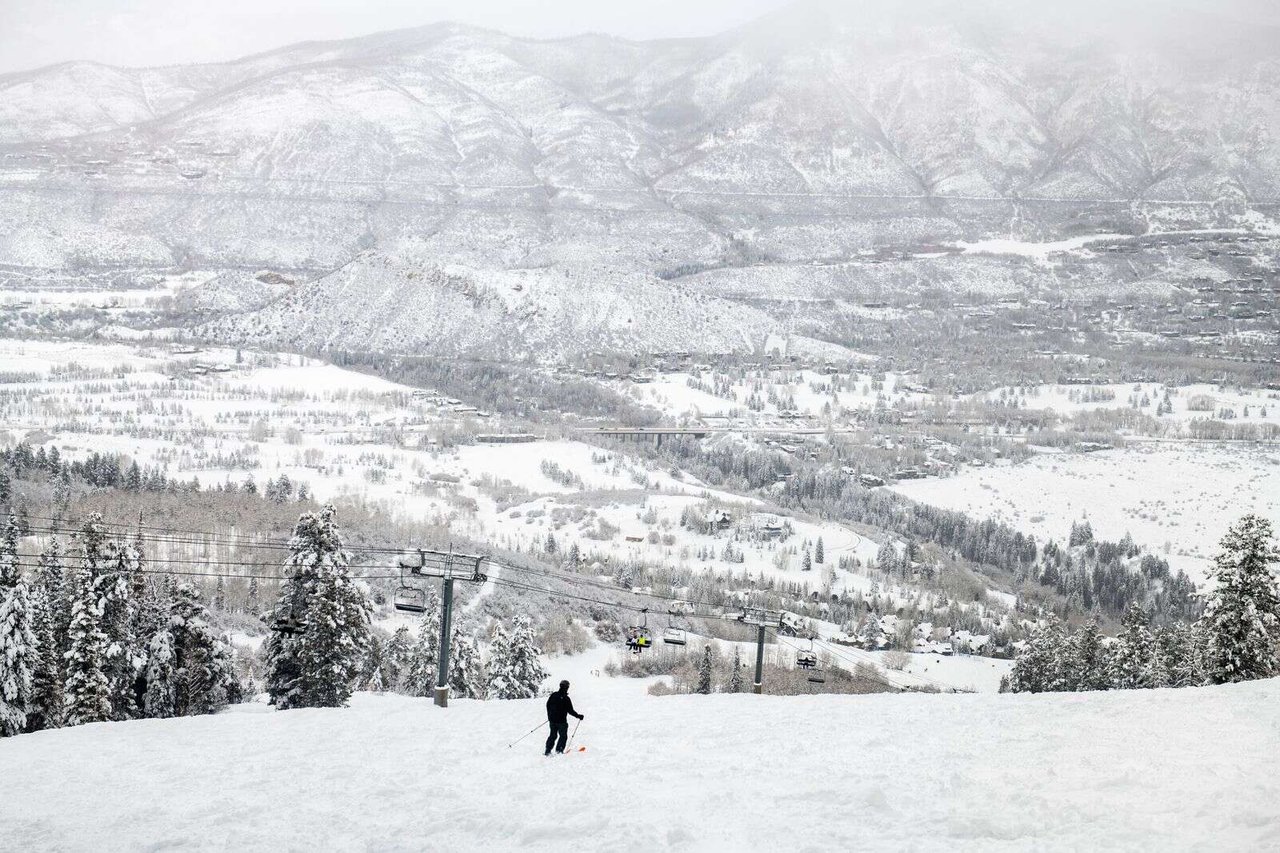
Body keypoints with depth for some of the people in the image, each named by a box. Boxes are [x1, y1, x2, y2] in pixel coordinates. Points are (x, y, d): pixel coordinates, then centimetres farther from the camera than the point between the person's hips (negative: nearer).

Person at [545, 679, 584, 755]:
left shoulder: (553, 695, 0)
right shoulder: (566, 699, -17)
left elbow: (548, 705, 11)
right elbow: (570, 711, -14)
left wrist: (550, 716, 24)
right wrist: (579, 716, -1)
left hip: (552, 720, 6)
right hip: (561, 721, -6)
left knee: (553, 735, 17)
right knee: (563, 736, 8)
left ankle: (547, 751, 14)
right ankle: (559, 750, 0)